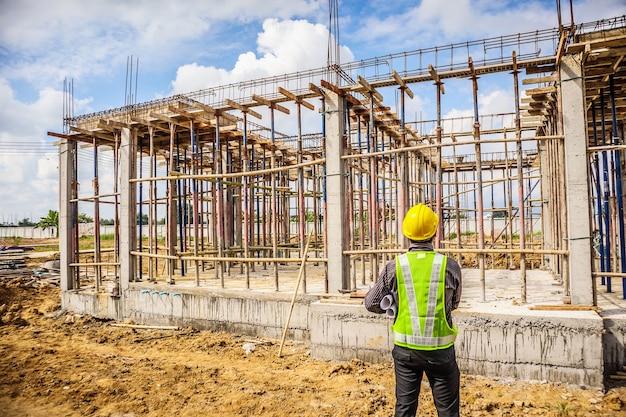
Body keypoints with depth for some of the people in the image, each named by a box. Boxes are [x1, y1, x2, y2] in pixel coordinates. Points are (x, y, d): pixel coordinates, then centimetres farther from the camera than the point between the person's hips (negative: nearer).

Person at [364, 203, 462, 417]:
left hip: (405, 349, 1)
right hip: (440, 350, 0)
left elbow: (371, 303, -1)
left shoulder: (394, 266, -10)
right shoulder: (450, 266, -10)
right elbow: (454, 303, 7)